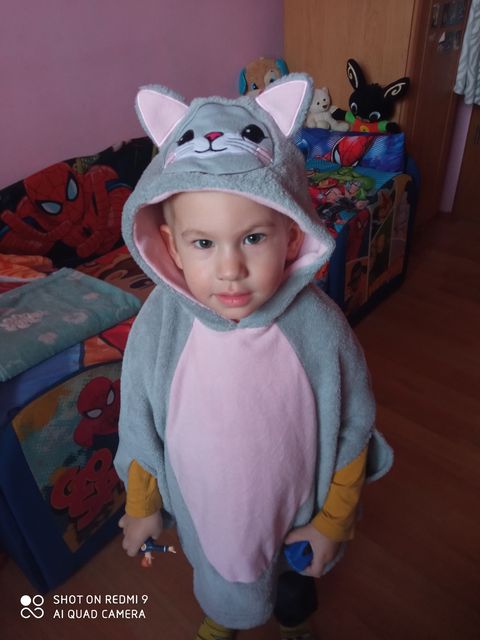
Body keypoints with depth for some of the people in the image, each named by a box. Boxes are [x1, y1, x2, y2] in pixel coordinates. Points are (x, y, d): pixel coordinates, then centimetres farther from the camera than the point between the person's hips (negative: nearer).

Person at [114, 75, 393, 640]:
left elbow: (350, 435, -15)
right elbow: (140, 430, -11)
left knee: (295, 589, 33)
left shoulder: (319, 329, -31)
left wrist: (332, 523, -4)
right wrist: (141, 507, 3)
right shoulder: (157, 327, -27)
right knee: (218, 579, 34)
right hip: (203, 511, 1)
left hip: (294, 514, 0)